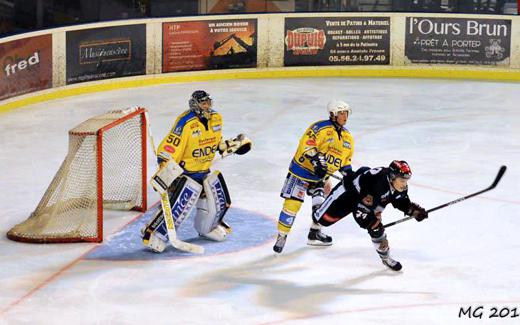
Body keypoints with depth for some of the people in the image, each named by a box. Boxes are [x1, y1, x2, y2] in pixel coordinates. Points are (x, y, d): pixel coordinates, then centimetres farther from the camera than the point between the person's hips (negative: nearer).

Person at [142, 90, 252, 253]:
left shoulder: (216, 118, 1)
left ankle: (207, 227, 42)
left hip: (204, 170, 8)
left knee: (220, 200, 15)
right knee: (178, 205, -19)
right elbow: (168, 148, -27)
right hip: (184, 170, -8)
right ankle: (153, 235, -9)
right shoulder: (186, 122, -24)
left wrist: (229, 145, 9)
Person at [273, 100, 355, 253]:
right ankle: (281, 236, 2)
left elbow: (346, 158, 19)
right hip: (302, 169, -7)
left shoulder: (347, 137, 7)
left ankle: (315, 234, 24)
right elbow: (306, 144, -29)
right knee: (292, 204, -9)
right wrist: (316, 161, -37)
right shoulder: (320, 128, -20)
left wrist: (347, 171, 3)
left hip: (321, 175, 7)